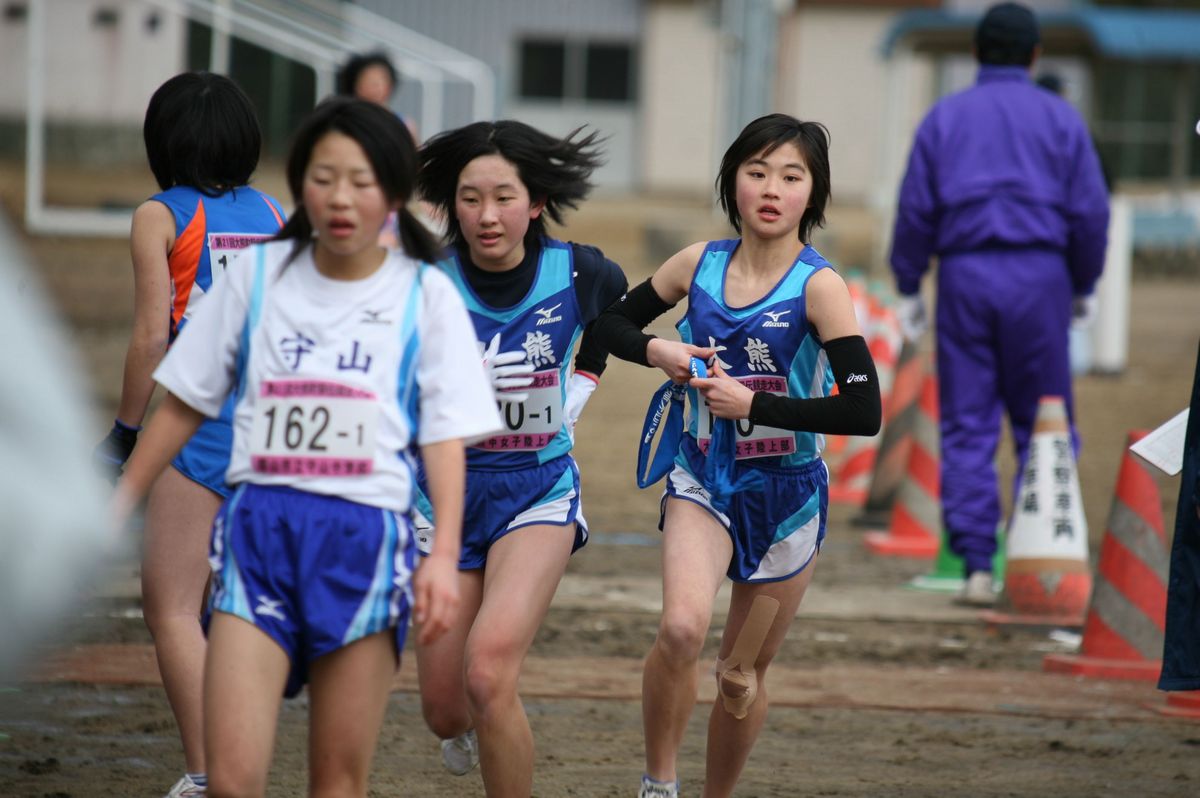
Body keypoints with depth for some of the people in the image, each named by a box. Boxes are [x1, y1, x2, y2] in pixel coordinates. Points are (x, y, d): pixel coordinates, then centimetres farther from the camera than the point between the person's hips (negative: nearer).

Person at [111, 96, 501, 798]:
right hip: (259, 530, 1)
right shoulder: (257, 275, 8)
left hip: (366, 537, -1)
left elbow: (446, 437, 1)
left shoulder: (425, 295, 4)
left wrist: (444, 554, -12)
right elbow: (184, 404, 15)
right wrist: (117, 509, 13)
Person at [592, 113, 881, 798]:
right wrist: (657, 351, -8)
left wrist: (752, 403, -21)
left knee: (743, 676, 12)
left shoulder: (818, 286, -14)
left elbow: (863, 412, -21)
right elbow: (614, 323, 13)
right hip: (703, 480, 1)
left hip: (787, 494, -1)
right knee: (682, 626, -26)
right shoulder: (700, 263, -3)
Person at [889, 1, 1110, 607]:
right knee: (1042, 426, 5)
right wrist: (1084, 286, 16)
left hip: (965, 275, 1)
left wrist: (908, 289, 12)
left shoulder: (945, 118, 9)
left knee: (967, 427, 3)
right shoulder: (1060, 119, 7)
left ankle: (976, 566, -4)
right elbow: (1090, 210, 4)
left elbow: (915, 209, 5)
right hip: (1038, 276, -1)